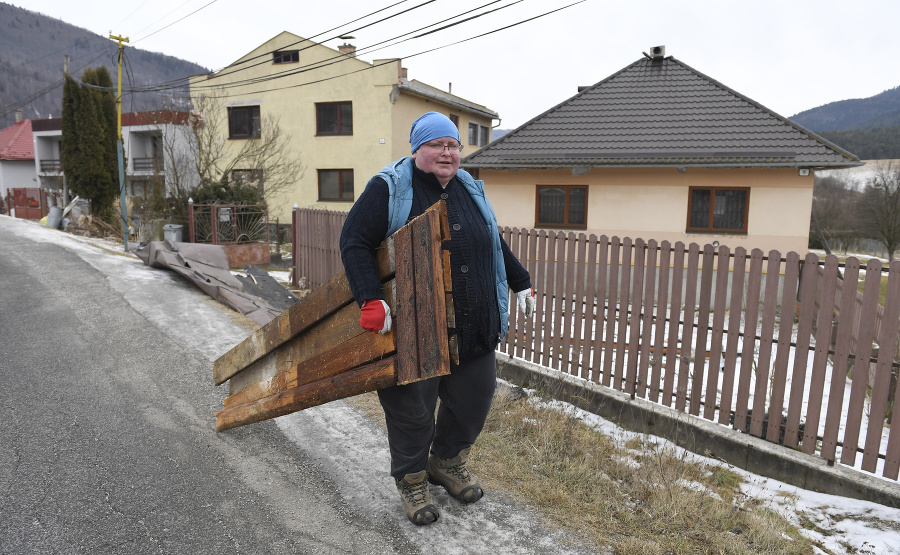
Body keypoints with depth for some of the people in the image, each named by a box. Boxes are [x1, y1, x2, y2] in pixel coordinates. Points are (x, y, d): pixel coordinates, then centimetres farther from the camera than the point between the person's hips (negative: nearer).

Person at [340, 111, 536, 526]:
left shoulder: (470, 190, 13)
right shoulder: (388, 189, -6)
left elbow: (496, 245, 24)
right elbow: (354, 243, -12)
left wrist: (521, 282, 25)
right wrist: (371, 299, -23)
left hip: (474, 330, 6)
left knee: (474, 399, 15)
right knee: (412, 409, 6)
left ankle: (448, 463, 42)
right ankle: (411, 480, 33)